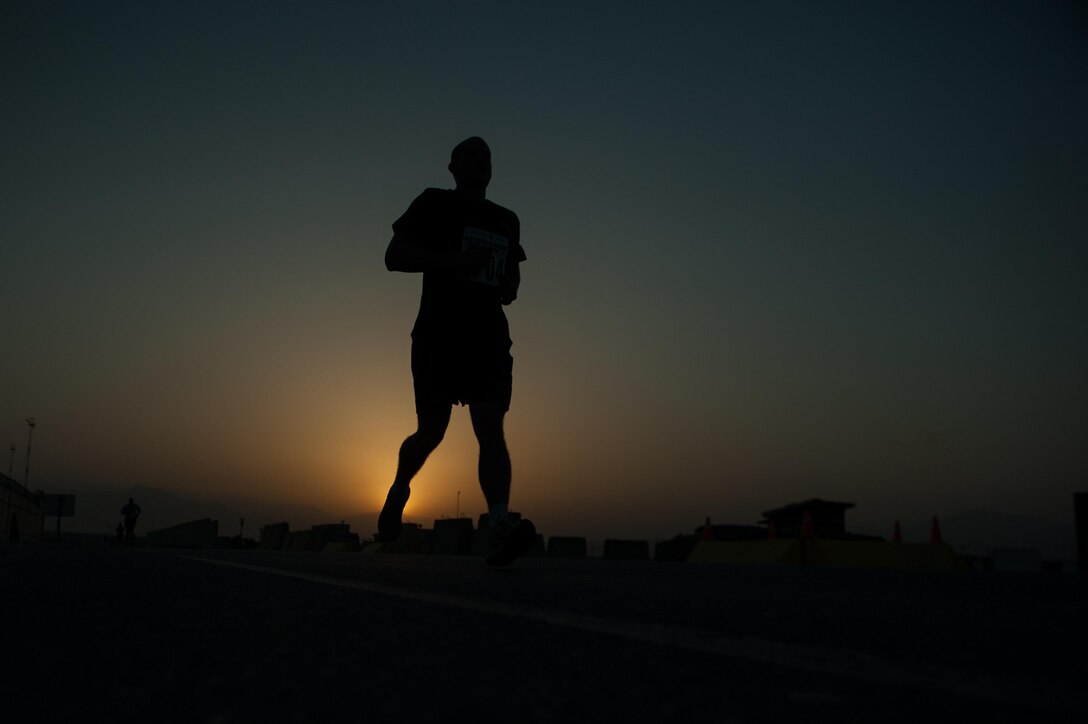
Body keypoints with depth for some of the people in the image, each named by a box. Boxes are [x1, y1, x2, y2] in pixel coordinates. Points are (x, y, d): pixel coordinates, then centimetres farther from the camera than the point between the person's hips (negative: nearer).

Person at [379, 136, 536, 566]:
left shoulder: (507, 221, 19)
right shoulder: (434, 204, 5)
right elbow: (394, 257, -3)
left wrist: (511, 286, 6)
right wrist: (453, 261, -15)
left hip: (489, 338, 3)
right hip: (438, 335, -3)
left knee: (491, 429, -12)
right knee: (432, 430, -1)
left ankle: (501, 525, -26)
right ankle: (399, 492, 29)